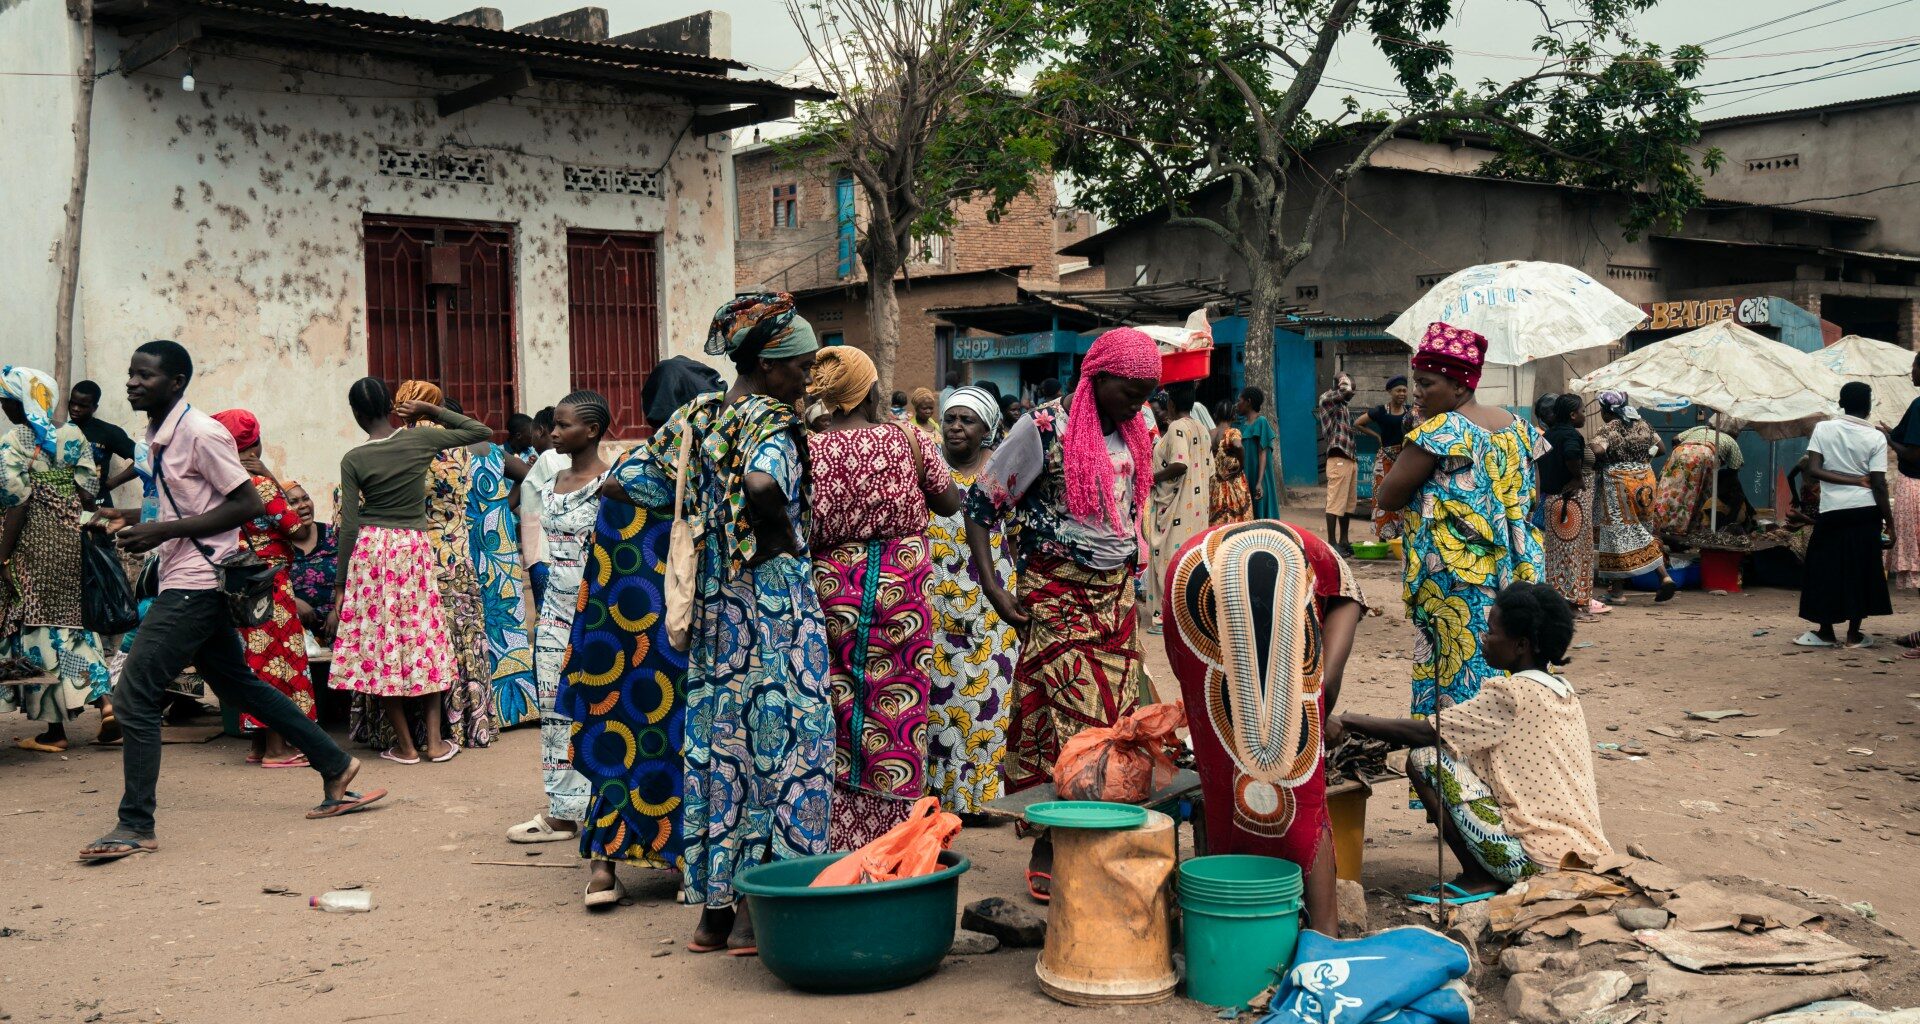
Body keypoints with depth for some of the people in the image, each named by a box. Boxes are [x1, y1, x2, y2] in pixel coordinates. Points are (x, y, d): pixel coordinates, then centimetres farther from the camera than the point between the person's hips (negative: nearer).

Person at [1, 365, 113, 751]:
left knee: (40, 627, 2)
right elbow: (88, 492, 3)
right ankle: (105, 697, 1)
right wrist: (70, 522, 15)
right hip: (72, 542, 5)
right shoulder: (74, 436, 5)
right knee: (73, 619, 17)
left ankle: (55, 729, 6)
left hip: (33, 546, -5)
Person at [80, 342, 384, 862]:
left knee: (134, 695, -9)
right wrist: (135, 519, 6)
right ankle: (336, 767, 22)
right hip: (188, 583, 10)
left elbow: (247, 503, -18)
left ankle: (136, 827, -2)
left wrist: (162, 531, -21)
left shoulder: (200, 433, -15)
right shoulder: (158, 435, 13)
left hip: (195, 583, -10)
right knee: (238, 684, 15)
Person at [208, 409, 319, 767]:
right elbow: (299, 532, -14)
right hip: (269, 584, -7)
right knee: (277, 656, -2)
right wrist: (305, 518, 6)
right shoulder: (262, 485, -16)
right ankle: (276, 749, 1)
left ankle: (259, 744, 18)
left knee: (255, 659, 13)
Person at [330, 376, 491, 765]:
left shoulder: (353, 460, -5)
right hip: (415, 549, 1)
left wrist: (339, 588, 1)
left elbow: (349, 526, -5)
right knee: (425, 639, 12)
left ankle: (405, 745, 10)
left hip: (370, 551, -1)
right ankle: (434, 741, 9)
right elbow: (481, 431, 9)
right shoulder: (421, 440, -3)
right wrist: (430, 409, 9)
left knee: (380, 645, 6)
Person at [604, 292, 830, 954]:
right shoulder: (773, 423, -13)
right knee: (776, 739, 1)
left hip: (715, 605, 7)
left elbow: (620, 484, 11)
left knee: (716, 741, 11)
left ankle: (714, 910, 17)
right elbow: (762, 485, -34)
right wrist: (786, 536, -16)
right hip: (775, 600, -7)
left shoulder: (693, 420, 9)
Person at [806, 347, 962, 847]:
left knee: (836, 711, 10)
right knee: (896, 707, 7)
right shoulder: (907, 440, -5)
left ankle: (839, 839, 17)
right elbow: (950, 503, 6)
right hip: (901, 588, -1)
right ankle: (891, 839, 14)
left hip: (831, 588, 1)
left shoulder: (810, 448, -5)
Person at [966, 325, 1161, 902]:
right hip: (1056, 595, -6)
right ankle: (1048, 854, 1)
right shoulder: (1044, 429, -9)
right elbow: (980, 506, -6)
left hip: (1117, 595, 6)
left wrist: (1130, 576, 14)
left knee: (1114, 720, 2)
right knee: (1066, 725, -8)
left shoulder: (1133, 435, 10)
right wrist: (992, 587, -14)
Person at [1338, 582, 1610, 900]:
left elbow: (1425, 733, -14)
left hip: (1540, 858, -9)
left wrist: (1350, 722, -4)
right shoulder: (1564, 691, 11)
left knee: (1424, 760, -9)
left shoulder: (1513, 693, -15)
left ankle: (1478, 878, -2)